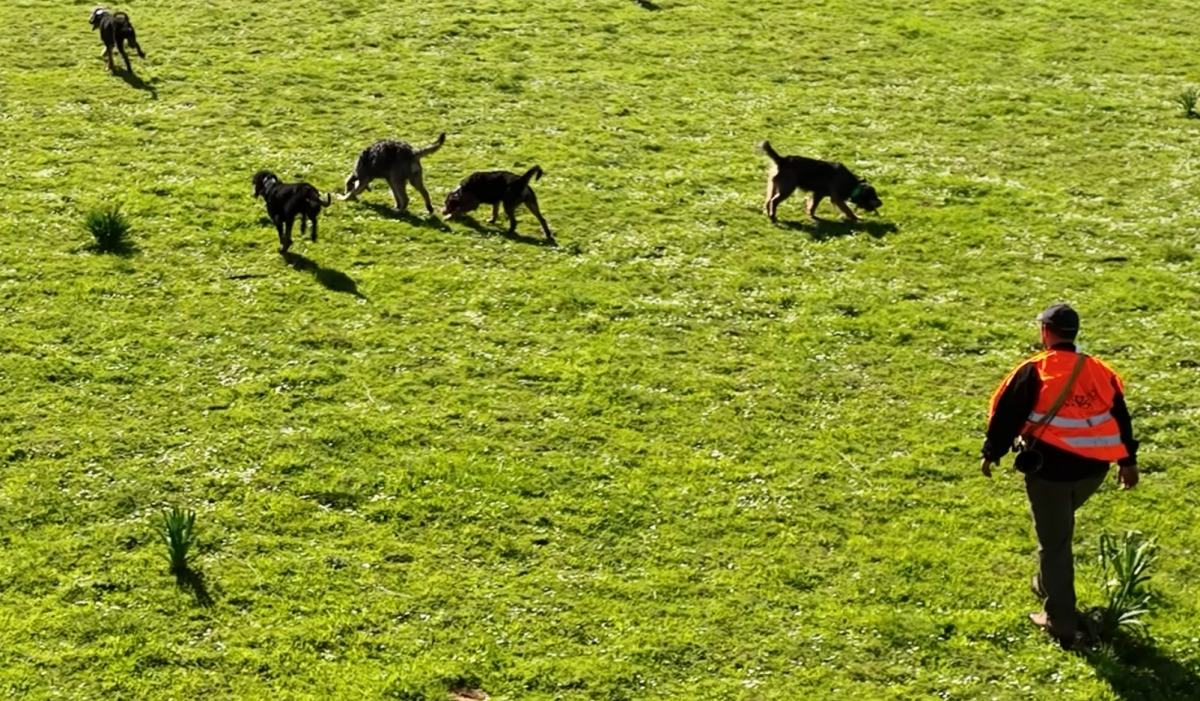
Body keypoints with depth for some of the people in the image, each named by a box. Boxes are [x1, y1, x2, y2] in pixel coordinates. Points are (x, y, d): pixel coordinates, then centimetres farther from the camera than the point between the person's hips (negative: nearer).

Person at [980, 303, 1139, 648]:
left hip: (1050, 468, -5)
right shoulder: (1098, 371, 6)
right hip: (1093, 468, 5)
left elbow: (1006, 414, -8)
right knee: (1059, 528, 31)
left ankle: (1062, 623, 8)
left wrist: (991, 453, 6)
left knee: (1054, 542, 4)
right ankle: (1048, 584, 41)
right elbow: (1120, 417, 14)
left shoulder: (1034, 371, -10)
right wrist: (1127, 461, 24)